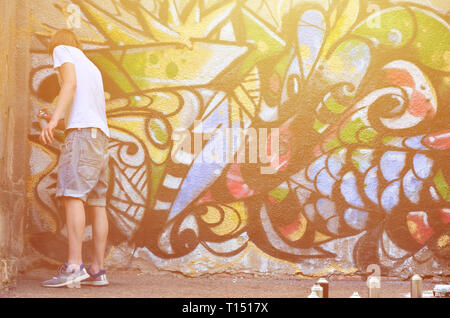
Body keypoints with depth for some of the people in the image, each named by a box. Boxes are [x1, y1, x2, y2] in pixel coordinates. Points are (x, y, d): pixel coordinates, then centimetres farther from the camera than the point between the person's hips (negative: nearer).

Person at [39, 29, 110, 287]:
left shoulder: (62, 49, 11)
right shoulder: (92, 67, 32)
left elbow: (70, 83, -10)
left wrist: (55, 118, -21)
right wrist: (59, 121, 35)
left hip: (82, 132, -8)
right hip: (101, 135, 8)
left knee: (72, 193, -17)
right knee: (97, 202, 3)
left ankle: (74, 266, -27)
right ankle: (98, 270, 0)